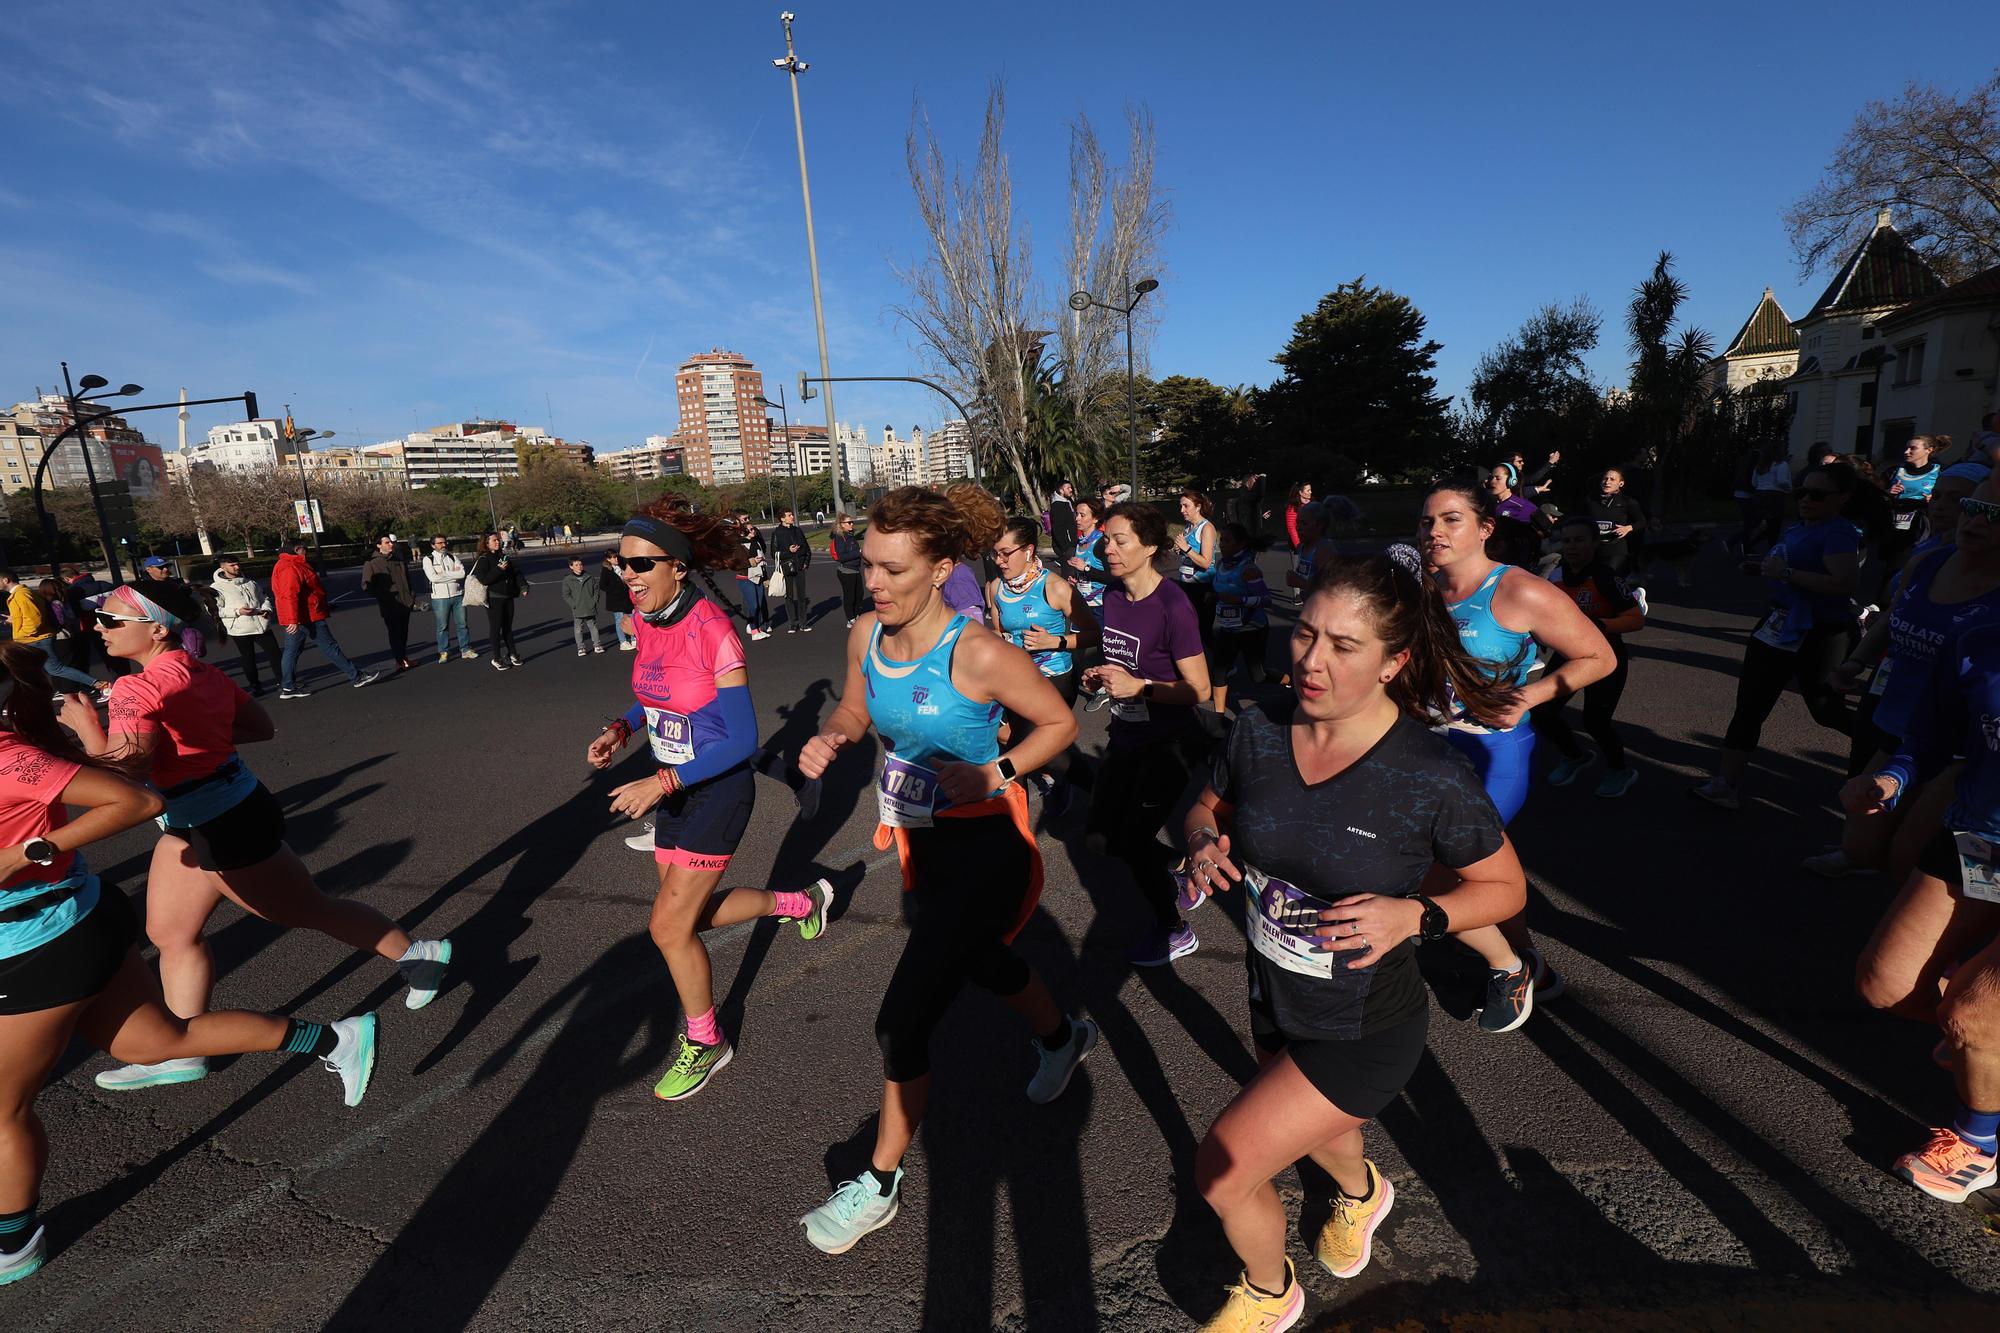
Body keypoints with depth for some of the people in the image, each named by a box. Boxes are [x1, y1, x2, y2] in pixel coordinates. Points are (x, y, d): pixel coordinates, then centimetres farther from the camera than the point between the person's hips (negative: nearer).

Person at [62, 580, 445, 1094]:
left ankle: (415, 952, 25)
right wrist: (190, 728, 6)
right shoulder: (197, 671, 3)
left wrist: (83, 725, -13)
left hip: (228, 829, -9)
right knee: (170, 933, 18)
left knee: (311, 911, 9)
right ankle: (181, 1053, 30)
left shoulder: (140, 688, -24)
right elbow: (262, 727, 12)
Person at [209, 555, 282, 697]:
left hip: (262, 626, 4)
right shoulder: (217, 588, -2)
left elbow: (264, 597, 21)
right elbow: (215, 610, -7)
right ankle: (255, 686, 17)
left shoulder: (250, 582, 13)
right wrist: (237, 611, -17)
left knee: (275, 654, 5)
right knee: (248, 659, 7)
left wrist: (266, 609, 1)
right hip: (240, 631, -4)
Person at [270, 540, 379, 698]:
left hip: (296, 619, 11)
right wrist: (293, 620, -29)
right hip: (308, 618, -10)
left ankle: (287, 688, 15)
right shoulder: (291, 568, -17)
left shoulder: (285, 565, 18)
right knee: (330, 648, -5)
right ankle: (356, 677, 0)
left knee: (291, 651, 11)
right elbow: (290, 595, -25)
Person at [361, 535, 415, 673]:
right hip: (389, 606, -5)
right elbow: (366, 584, -6)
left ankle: (404, 657, 25)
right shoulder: (372, 563, -4)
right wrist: (381, 593, -16)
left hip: (405, 603, 5)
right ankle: (400, 660, 0)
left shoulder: (400, 560, 11)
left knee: (404, 633, 13)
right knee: (395, 633, -4)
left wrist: (412, 599, 13)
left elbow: (408, 580, 17)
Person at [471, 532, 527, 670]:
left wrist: (523, 586, -5)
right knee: (495, 628, 1)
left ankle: (512, 654, 23)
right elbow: (484, 579, -18)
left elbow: (517, 573, 9)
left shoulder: (505, 557, 11)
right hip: (494, 598, -5)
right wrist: (499, 569, -21)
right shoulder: (483, 560, -7)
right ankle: (497, 659, 7)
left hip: (508, 597, 5)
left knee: (508, 627, 14)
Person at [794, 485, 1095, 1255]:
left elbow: (1060, 722, -13)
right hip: (919, 839, 8)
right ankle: (1064, 1038, 61)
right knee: (983, 961, 30)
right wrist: (830, 739, -12)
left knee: (902, 1023, -3)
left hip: (984, 848, -7)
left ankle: (881, 1184, 26)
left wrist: (993, 773, -25)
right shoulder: (865, 635, -8)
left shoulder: (978, 654, -26)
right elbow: (856, 710, 9)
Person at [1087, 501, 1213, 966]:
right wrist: (1099, 676, -3)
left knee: (1131, 840, -1)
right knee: (1103, 834, 14)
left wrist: (1136, 685, -28)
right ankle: (1182, 879, 38)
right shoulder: (1112, 595, 0)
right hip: (1126, 734, 8)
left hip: (1169, 742, -8)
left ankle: (1174, 931, 25)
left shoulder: (1173, 604, -22)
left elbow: (1198, 689, -20)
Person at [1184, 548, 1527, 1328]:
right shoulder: (1259, 732, -17)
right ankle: (1361, 1191, 71)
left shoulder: (1432, 780, -27)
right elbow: (1208, 808, 1)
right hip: (1272, 1000, 5)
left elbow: (1505, 887, -11)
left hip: (1366, 1029, -5)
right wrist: (1204, 843, -21)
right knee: (1316, 1129, 32)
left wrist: (1412, 915, -29)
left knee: (1223, 1170, -3)